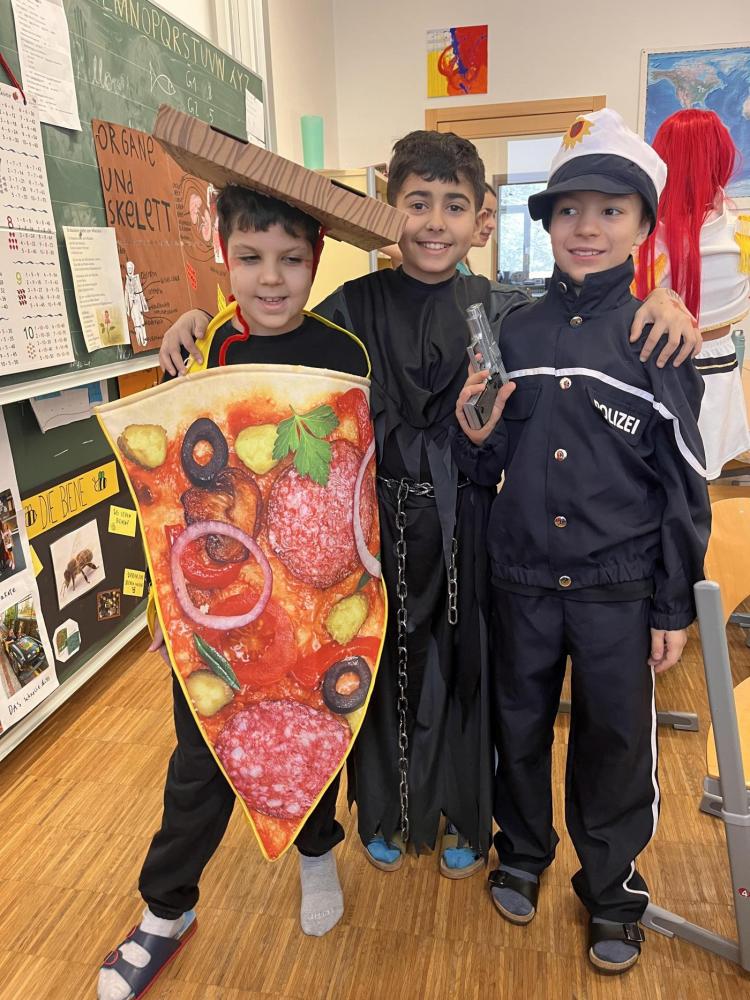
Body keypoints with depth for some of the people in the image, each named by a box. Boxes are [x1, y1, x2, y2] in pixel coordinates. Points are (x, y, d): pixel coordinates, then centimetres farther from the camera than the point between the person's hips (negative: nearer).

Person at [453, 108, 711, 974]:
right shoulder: (514, 331, 1)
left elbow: (684, 481, -3)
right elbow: (487, 469, 6)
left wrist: (675, 607, -3)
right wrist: (473, 436, -16)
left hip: (619, 587, -2)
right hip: (521, 579, 2)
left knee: (614, 740, 12)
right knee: (519, 726, 17)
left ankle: (611, 887, 38)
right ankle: (522, 852, 43)